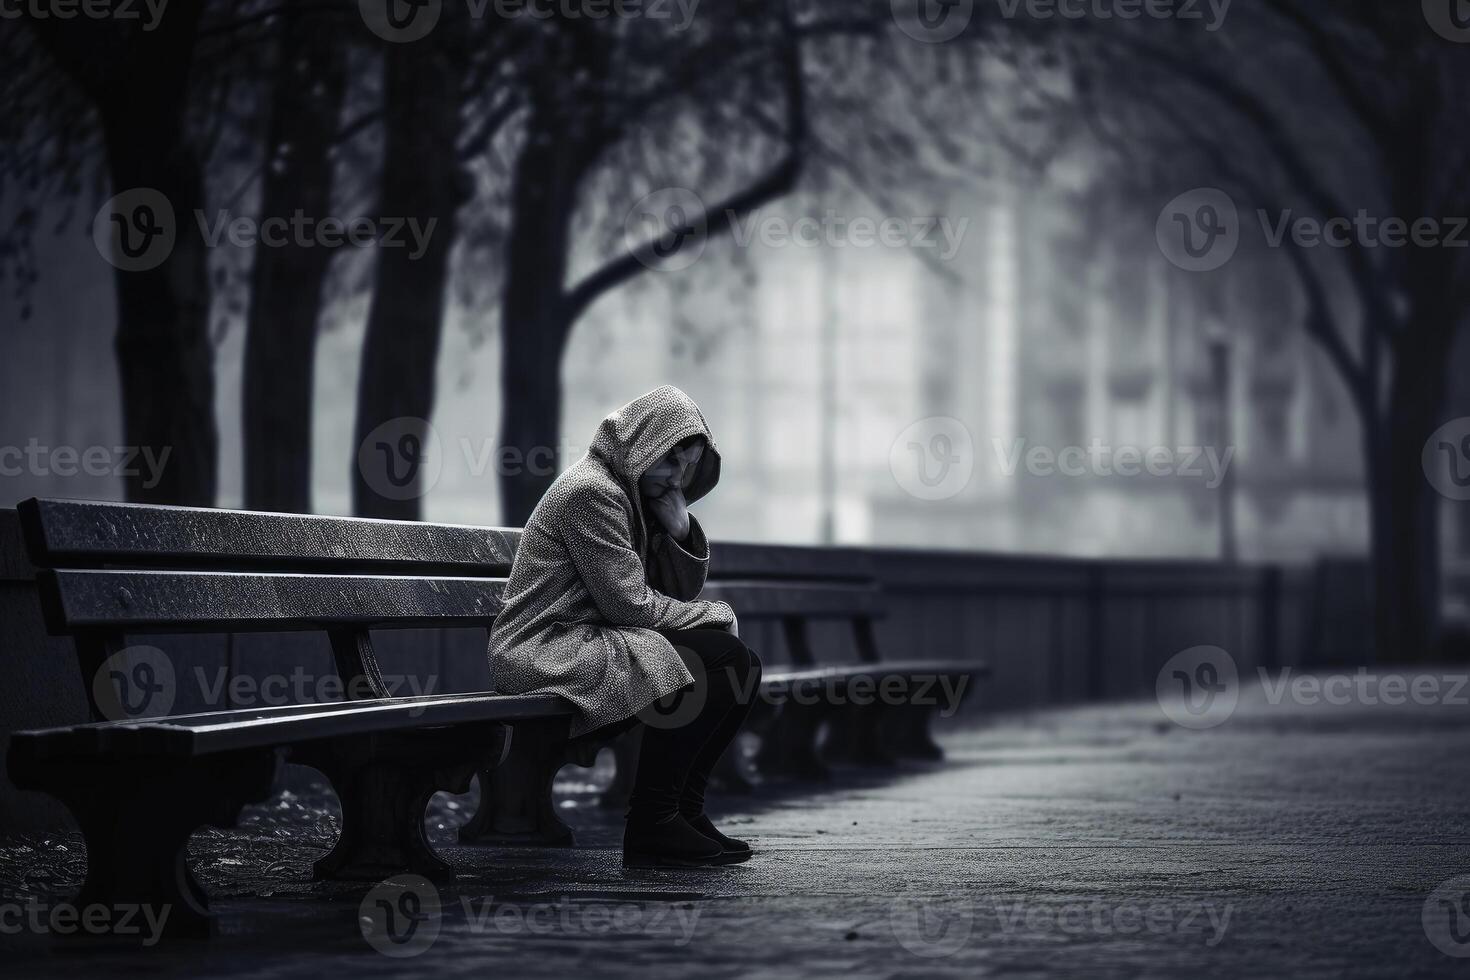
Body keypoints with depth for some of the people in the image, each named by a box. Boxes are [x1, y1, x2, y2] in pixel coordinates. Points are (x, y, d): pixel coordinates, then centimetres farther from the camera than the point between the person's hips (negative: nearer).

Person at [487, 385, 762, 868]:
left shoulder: (636, 496, 17)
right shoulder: (591, 490, -13)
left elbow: (680, 593, 18)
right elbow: (631, 604, -17)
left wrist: (680, 529, 0)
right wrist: (717, 616, -5)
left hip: (590, 645, 10)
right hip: (546, 652, -10)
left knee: (742, 665, 5)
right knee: (719, 658, -23)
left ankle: (682, 810, 5)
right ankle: (650, 826, -19)